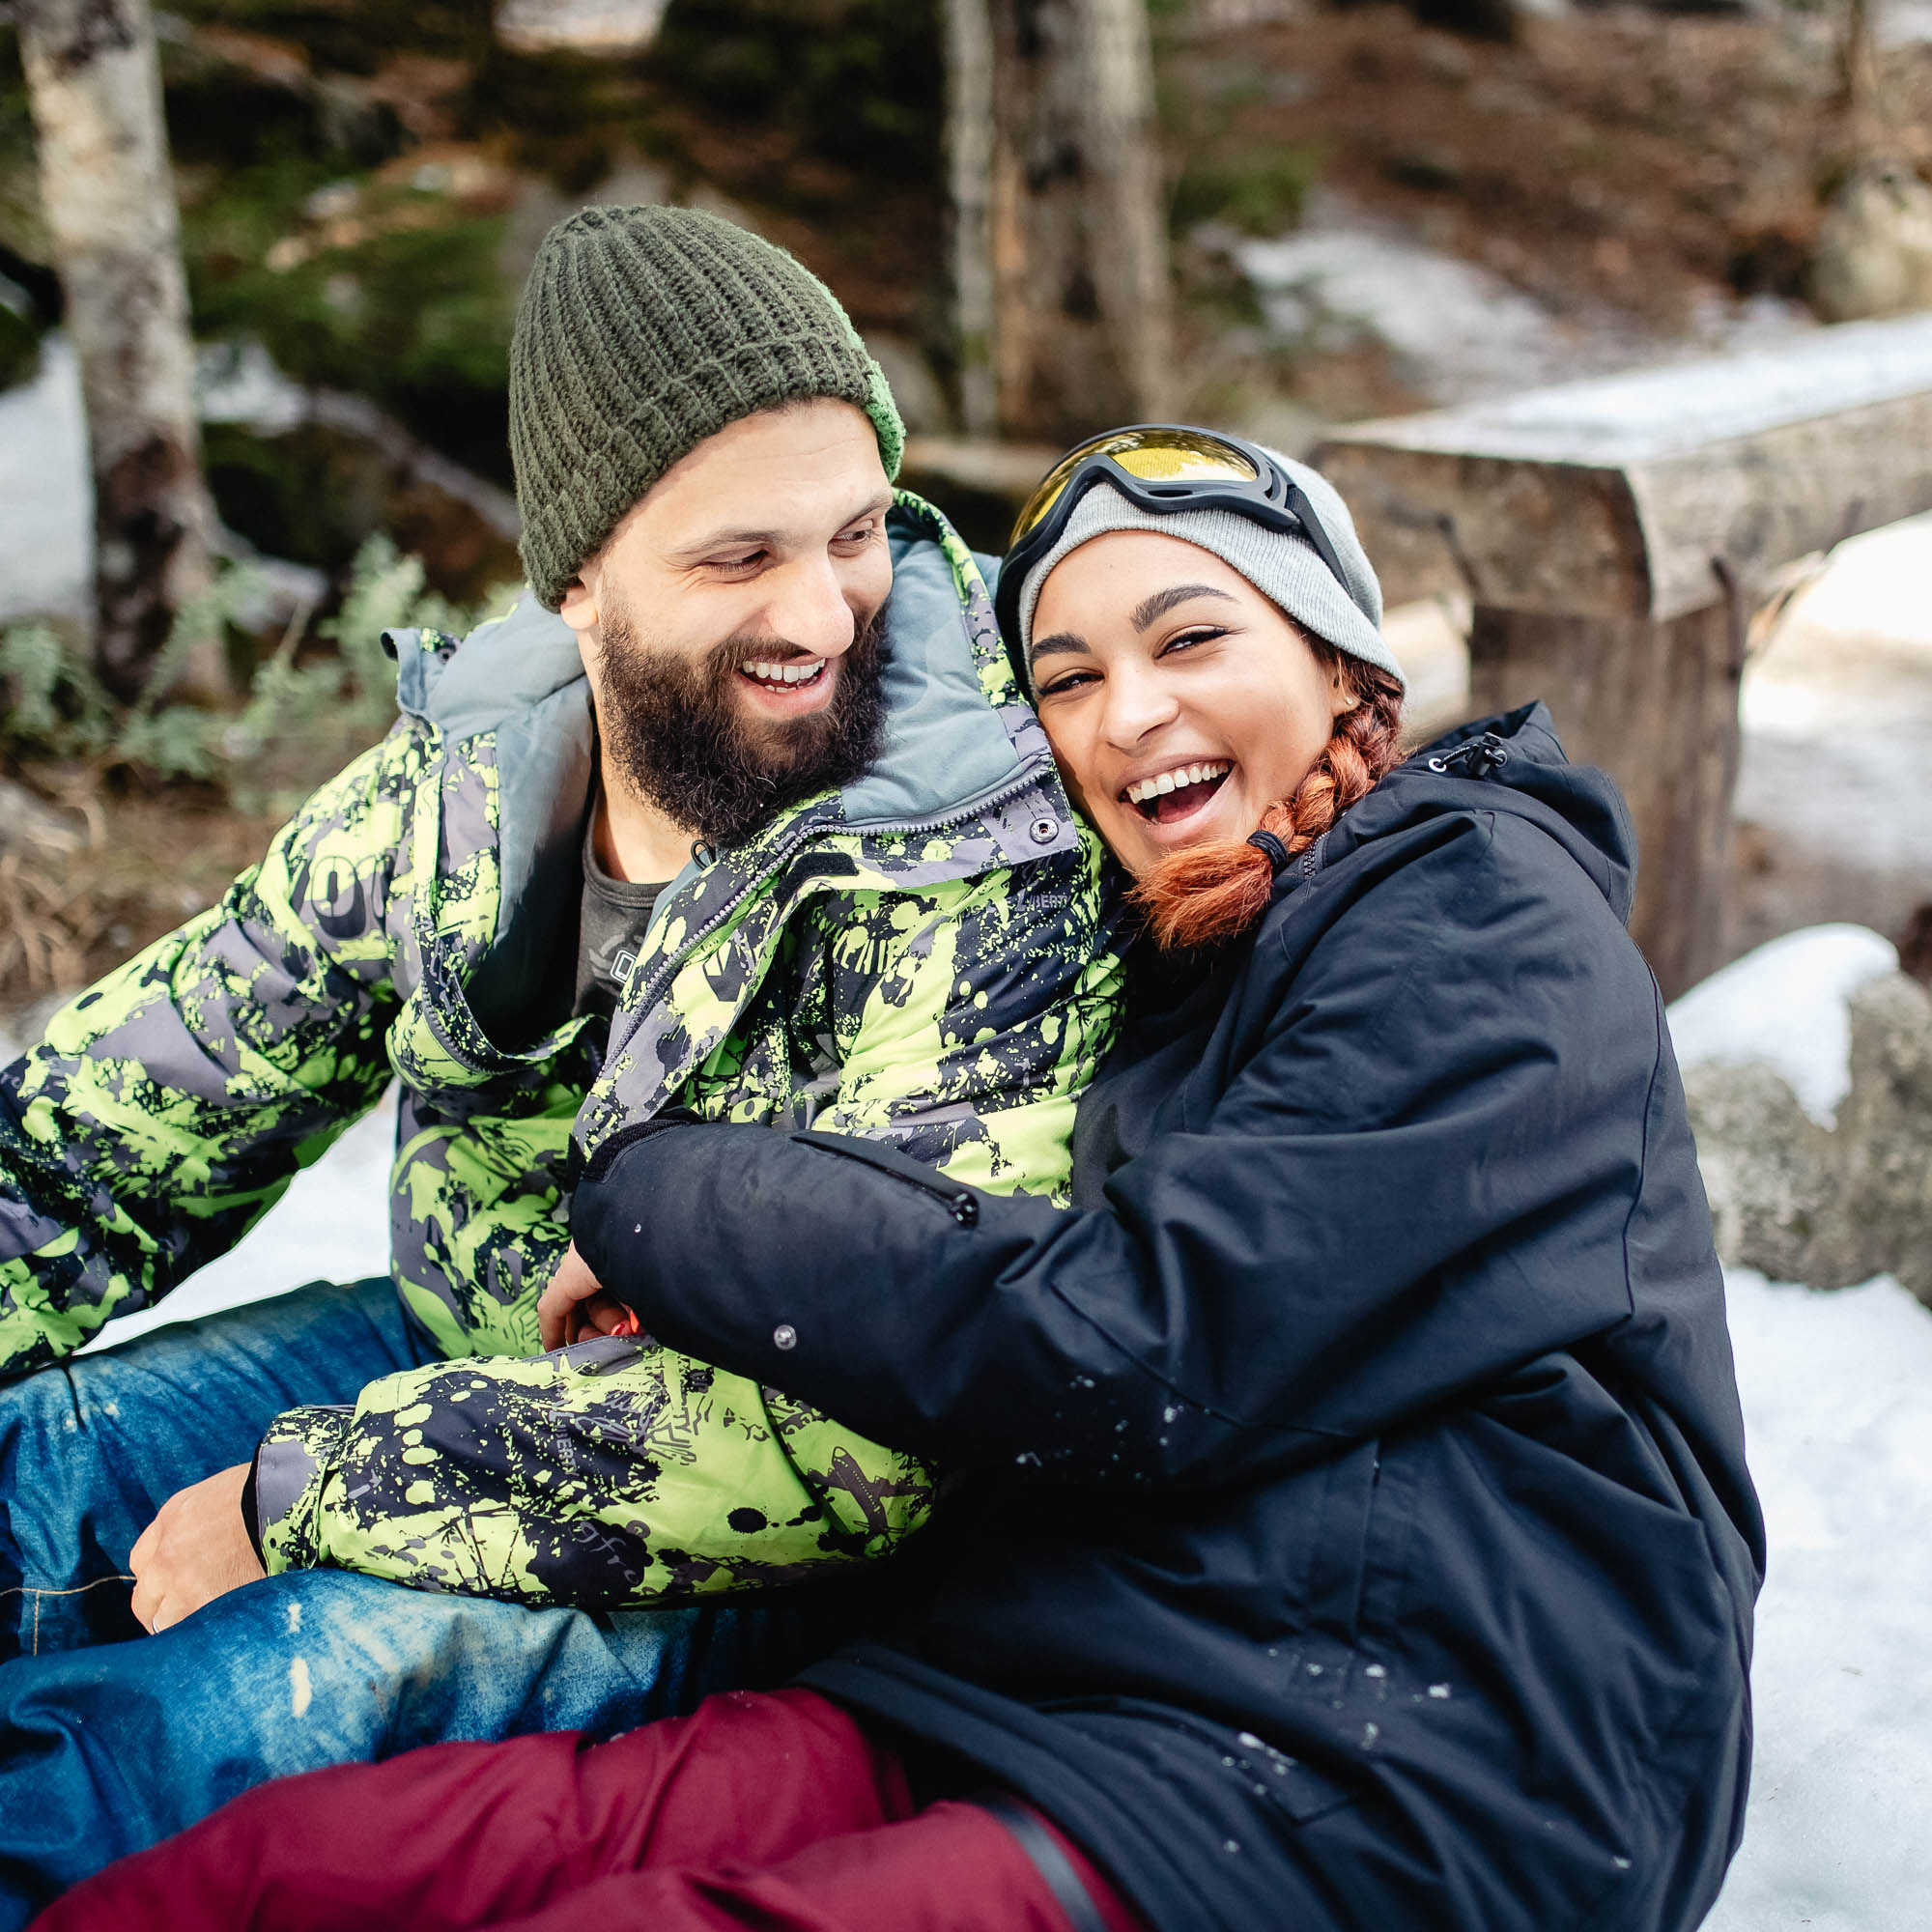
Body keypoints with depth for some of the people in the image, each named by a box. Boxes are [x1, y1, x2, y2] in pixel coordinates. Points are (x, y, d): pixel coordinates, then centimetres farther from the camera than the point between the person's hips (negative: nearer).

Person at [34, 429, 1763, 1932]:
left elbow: (1117, 1353, -14)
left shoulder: (1481, 915, -3)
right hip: (1019, 1692, 7)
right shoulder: (1167, 962, 22)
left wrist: (655, 1194, -4)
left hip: (1364, 1781, -7)